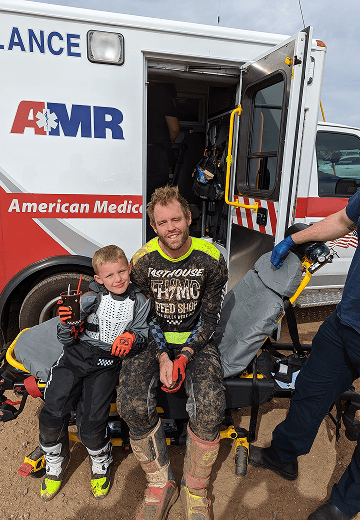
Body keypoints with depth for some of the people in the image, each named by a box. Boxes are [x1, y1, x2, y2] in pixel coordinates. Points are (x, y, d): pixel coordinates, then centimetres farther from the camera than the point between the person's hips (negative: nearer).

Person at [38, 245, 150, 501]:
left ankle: (101, 464, 25)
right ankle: (55, 463, 26)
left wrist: (131, 338, -22)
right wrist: (67, 324, -23)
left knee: (91, 422, -10)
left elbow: (143, 335, 0)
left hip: (108, 362, -1)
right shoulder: (89, 299, -6)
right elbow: (67, 339, -1)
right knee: (52, 413, -7)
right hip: (77, 354, 1)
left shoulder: (139, 302, -3)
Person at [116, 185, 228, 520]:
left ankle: (195, 489, 4)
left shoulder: (211, 260, -9)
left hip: (196, 341, -1)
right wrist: (162, 356, -15)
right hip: (155, 339, 1)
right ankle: (160, 483, 4)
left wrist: (185, 356, -15)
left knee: (209, 408, -26)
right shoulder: (142, 260, -7)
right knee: (133, 404, -24)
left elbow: (209, 317, -4)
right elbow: (144, 314, -2)